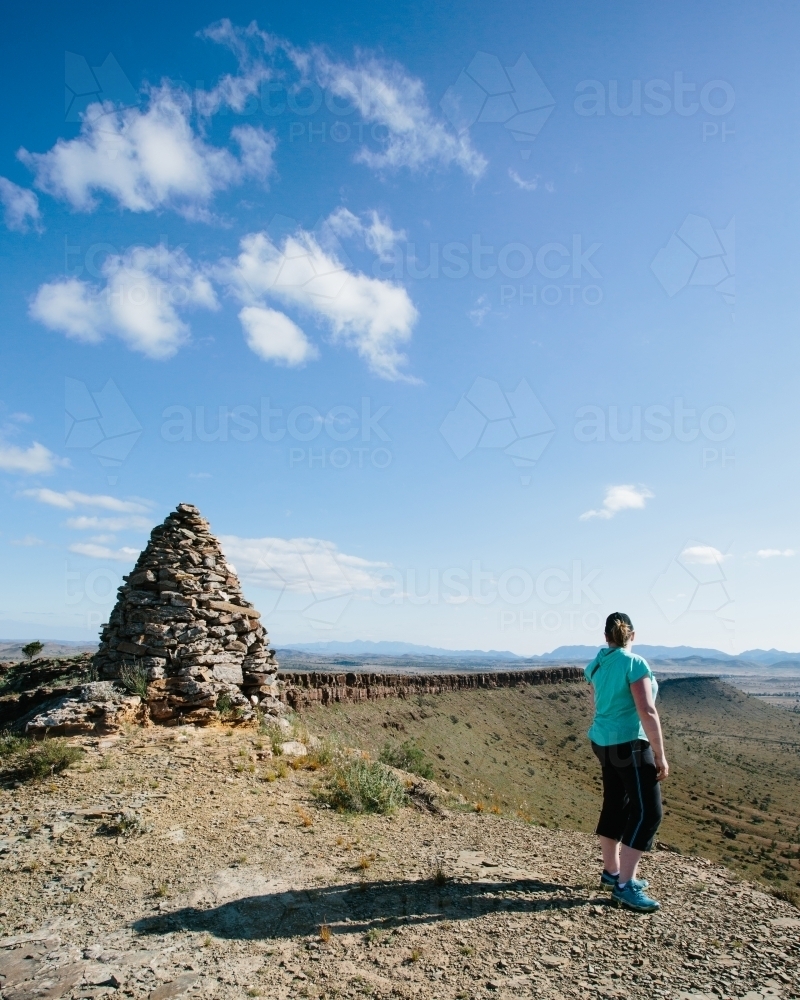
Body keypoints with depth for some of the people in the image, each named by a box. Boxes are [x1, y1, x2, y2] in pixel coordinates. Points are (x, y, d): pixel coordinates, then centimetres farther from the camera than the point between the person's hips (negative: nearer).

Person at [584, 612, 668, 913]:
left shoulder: (597, 664, 7)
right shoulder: (634, 664, -16)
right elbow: (648, 713, -20)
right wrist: (660, 756, -14)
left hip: (603, 742, 8)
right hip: (629, 744, -8)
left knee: (615, 807, 17)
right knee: (647, 812, -3)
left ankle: (611, 872, 27)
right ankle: (624, 886, -3)